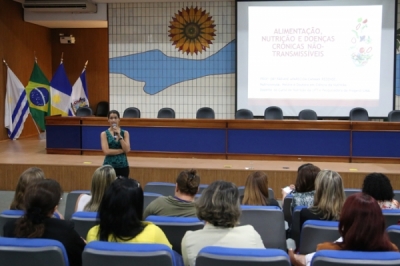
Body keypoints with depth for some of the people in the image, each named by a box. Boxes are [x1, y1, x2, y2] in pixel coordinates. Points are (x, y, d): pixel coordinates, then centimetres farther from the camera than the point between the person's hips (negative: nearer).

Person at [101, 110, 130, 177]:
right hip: (109, 166, -2)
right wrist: (122, 150, -10)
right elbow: (106, 151, -11)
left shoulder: (125, 133, 5)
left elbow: (127, 150, -7)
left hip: (123, 166, 2)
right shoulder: (104, 134, 0)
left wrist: (119, 136, -12)